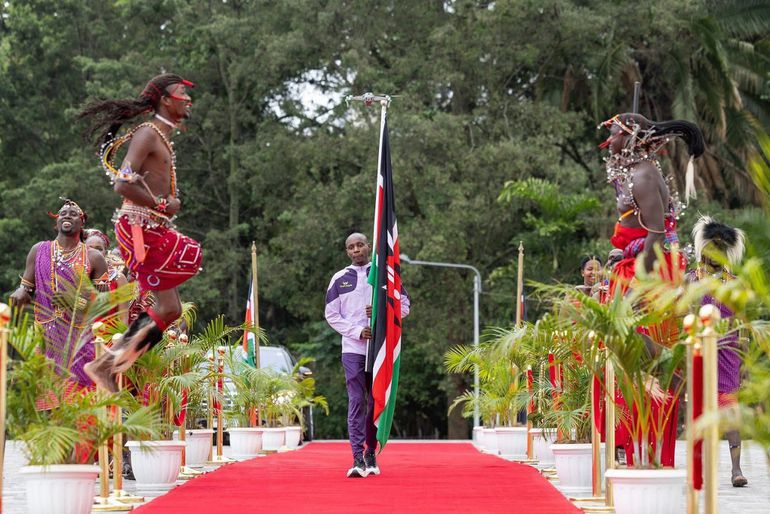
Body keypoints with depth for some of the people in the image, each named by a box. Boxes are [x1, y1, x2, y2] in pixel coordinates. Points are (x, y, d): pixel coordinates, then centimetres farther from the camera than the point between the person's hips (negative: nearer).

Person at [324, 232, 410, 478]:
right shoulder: (340, 279, 7)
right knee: (356, 401, -9)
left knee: (376, 401, 4)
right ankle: (357, 458, -14)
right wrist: (357, 331, -8)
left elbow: (404, 305, 8)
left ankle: (371, 454, 15)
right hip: (353, 349, -1)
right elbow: (331, 314, 6)